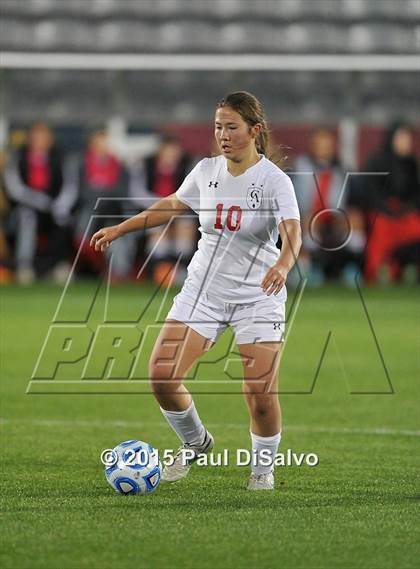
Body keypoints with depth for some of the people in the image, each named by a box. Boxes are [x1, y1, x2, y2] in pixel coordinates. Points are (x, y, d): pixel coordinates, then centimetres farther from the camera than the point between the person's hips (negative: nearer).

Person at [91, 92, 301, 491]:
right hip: (203, 289, 4)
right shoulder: (206, 171, 0)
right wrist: (121, 229, 22)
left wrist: (282, 266, -50)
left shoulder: (274, 180, -15)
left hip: (258, 297, -4)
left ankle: (263, 466, 18)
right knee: (161, 375, -8)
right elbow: (172, 205, 19)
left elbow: (292, 233, -29)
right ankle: (195, 443, 21)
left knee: (261, 395, -12)